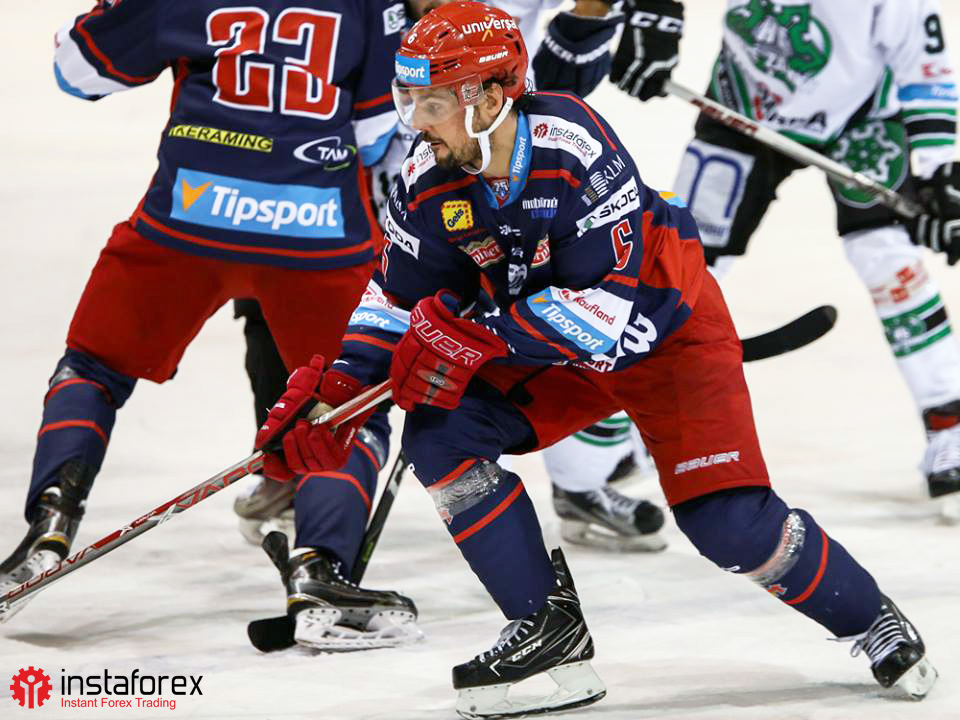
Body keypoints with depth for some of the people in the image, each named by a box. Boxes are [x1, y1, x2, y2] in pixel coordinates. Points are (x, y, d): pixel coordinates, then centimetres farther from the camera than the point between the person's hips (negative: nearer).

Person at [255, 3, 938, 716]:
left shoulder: (575, 148, -33)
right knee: (440, 433, -16)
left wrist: (479, 334, -41)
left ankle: (871, 620, 11)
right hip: (540, 344, 6)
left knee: (727, 522, -16)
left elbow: (614, 304, -36)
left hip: (666, 324, -6)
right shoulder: (429, 181, -14)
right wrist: (343, 384, -14)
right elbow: (401, 296, 1)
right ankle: (548, 628, -6)